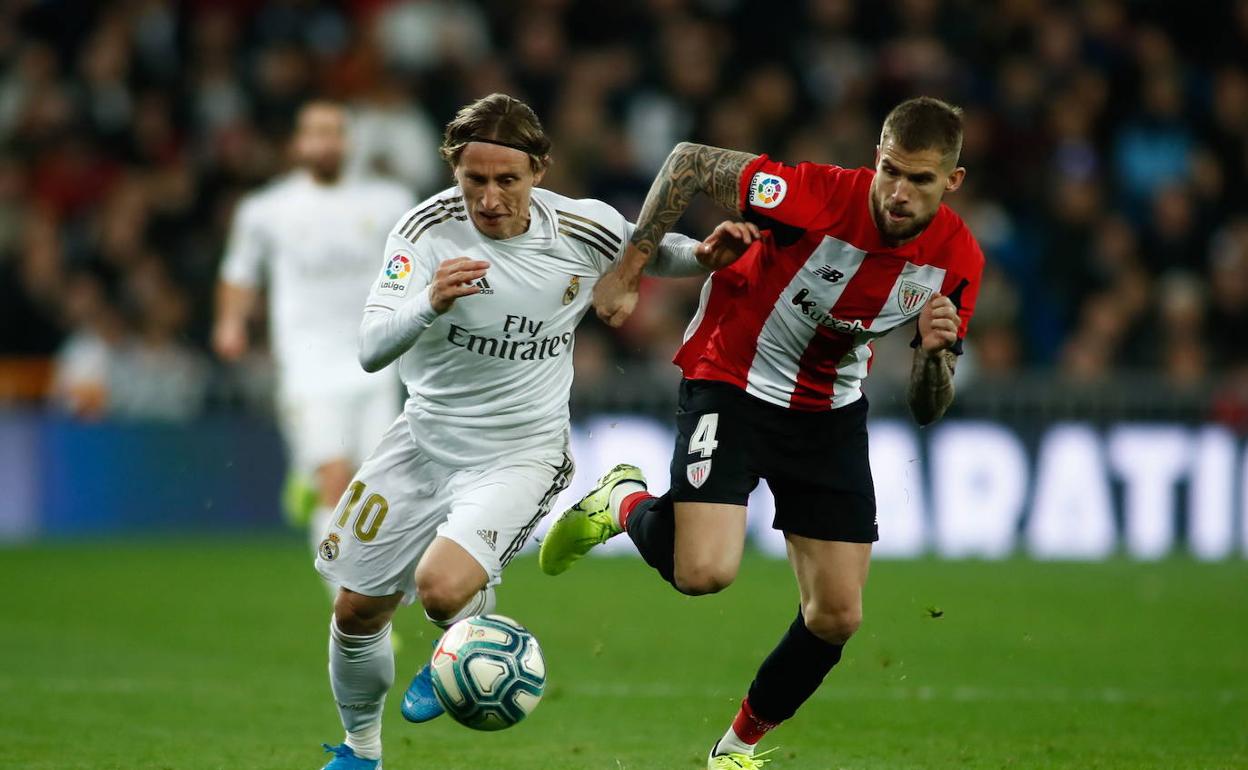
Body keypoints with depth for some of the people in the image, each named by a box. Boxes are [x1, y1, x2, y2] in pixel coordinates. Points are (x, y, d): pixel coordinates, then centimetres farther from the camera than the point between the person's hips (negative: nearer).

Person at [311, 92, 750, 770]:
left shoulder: (584, 231, -14)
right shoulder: (427, 228, -16)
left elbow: (651, 254, 11)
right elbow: (371, 351, -24)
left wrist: (704, 255, -10)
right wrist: (430, 305, -43)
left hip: (520, 453, -2)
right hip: (426, 435, 2)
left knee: (442, 587, -28)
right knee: (357, 612, 10)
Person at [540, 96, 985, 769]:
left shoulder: (956, 260, -14)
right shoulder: (821, 196, -28)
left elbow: (927, 409, -7)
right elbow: (689, 162, -18)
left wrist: (935, 352, -29)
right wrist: (625, 272, -17)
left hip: (830, 412, 4)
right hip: (731, 381, -4)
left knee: (836, 616, 0)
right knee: (703, 572, -24)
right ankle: (624, 503, 11)